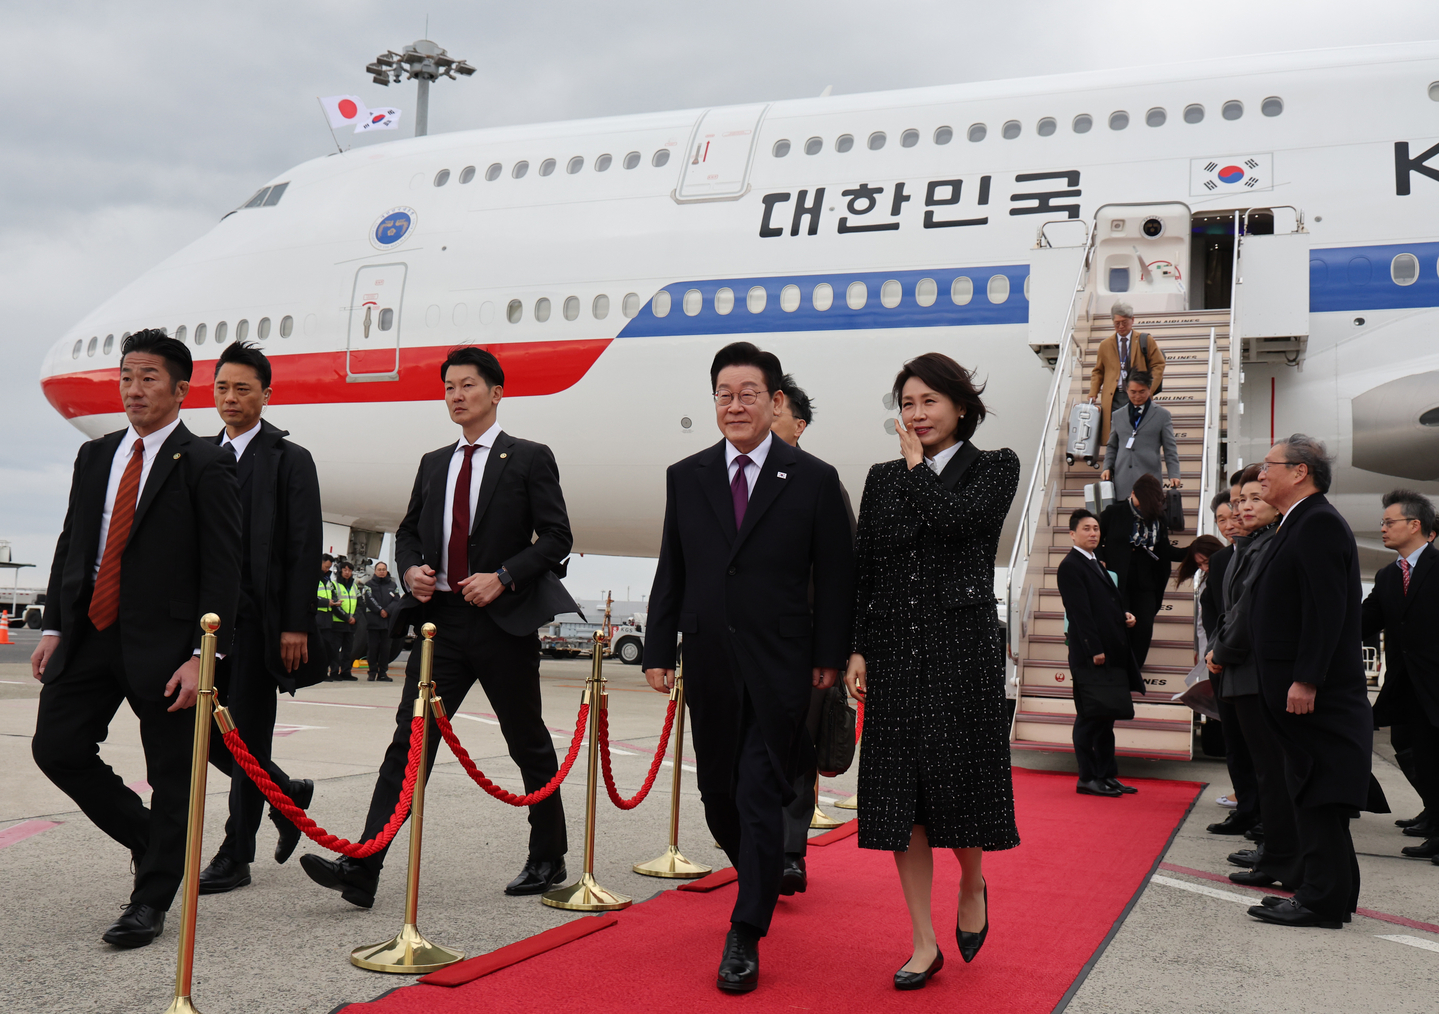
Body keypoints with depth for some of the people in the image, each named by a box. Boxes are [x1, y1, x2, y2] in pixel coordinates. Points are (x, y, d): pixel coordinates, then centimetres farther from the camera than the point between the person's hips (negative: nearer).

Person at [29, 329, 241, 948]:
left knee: (172, 779, 2)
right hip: (89, 635, 6)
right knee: (56, 747, 3)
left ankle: (150, 902, 17)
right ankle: (148, 837, 25)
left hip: (162, 643, -6)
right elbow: (70, 546, 16)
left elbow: (222, 570, -9)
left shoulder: (205, 466, -6)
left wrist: (202, 654, -16)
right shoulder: (94, 456, 13)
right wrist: (53, 626, 7)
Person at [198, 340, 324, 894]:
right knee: (206, 728, 7)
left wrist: (295, 625, -13)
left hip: (259, 617, -6)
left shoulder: (290, 460, -2)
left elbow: (304, 549, -7)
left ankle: (235, 857, 9)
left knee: (247, 735, -1)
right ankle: (286, 792, 29)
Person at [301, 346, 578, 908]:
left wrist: (503, 577, -17)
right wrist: (411, 569, -1)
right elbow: (408, 533, 21)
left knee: (529, 745, 8)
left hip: (503, 621, -4)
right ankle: (362, 867, -7)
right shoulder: (433, 464, 16)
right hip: (441, 618, 4)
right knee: (409, 740, -4)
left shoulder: (529, 459, 0)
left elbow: (555, 537, -5)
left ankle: (548, 858, 25)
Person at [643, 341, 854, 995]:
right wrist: (659, 652, 6)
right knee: (719, 794, 13)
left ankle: (745, 938, 7)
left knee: (760, 799, -4)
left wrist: (828, 658, -4)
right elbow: (670, 573, 10)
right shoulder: (685, 478, 8)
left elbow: (836, 578, 0)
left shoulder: (814, 480, -1)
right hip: (709, 668, 4)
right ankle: (764, 881, 40)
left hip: (780, 669, -4)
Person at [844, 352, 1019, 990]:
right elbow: (863, 570, 9)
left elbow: (957, 517, -19)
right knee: (901, 794, 3)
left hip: (961, 645, -3)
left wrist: (917, 465, -4)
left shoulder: (994, 468, 2)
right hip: (894, 650, 3)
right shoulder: (883, 478, 12)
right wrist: (858, 649, 1)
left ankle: (973, 885, 34)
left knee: (959, 780, 1)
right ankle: (924, 944, 13)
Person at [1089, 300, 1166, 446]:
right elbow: (1098, 371, 19)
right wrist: (1093, 394, 5)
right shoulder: (1105, 345, 15)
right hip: (1113, 398, 2)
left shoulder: (1145, 341, 9)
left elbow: (1158, 365, 7)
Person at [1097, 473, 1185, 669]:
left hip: (1144, 584, 3)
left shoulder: (1158, 519, 5)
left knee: (1144, 630, -1)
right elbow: (1096, 538, 5)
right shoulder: (1114, 513, -3)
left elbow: (1165, 550, 4)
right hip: (1117, 581, -3)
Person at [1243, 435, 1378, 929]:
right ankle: (1330, 894, 21)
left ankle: (1322, 901, -1)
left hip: (1315, 690, -10)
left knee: (1317, 793, -6)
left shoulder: (1319, 523, -13)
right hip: (1297, 688, 10)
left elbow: (1327, 610, -22)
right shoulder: (1298, 524, 18)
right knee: (1313, 793, 14)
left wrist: (1305, 681, -24)